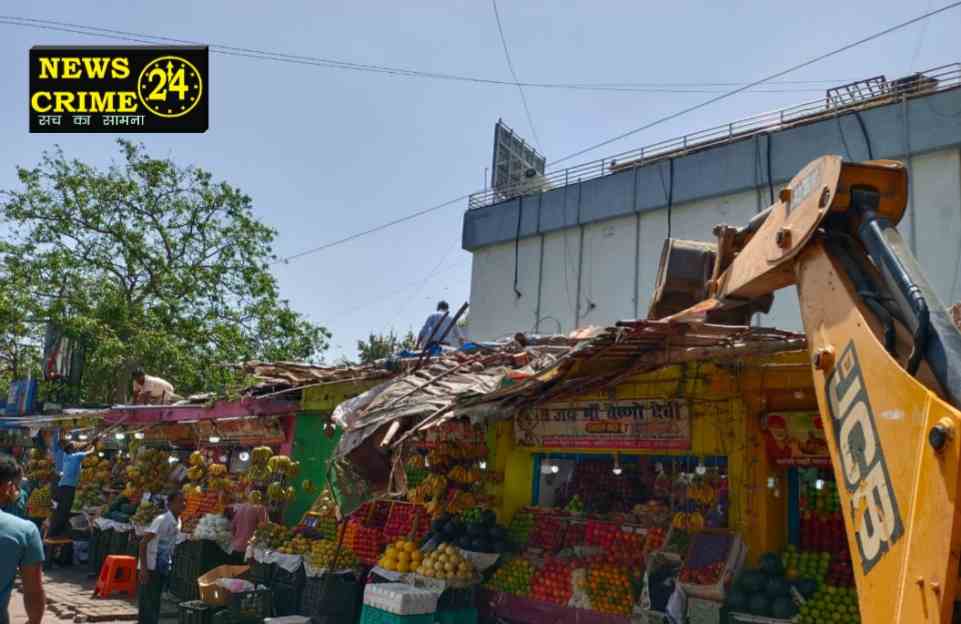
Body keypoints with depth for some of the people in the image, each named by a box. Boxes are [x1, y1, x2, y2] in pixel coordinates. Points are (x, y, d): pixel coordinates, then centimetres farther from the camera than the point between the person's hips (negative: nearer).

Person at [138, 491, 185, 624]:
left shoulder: (178, 521, 5)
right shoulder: (161, 520, -18)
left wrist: (169, 564, 13)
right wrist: (143, 568, -22)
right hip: (151, 567, -8)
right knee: (147, 602, -3)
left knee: (156, 601, 12)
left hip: (164, 568, 8)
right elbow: (143, 543, -19)